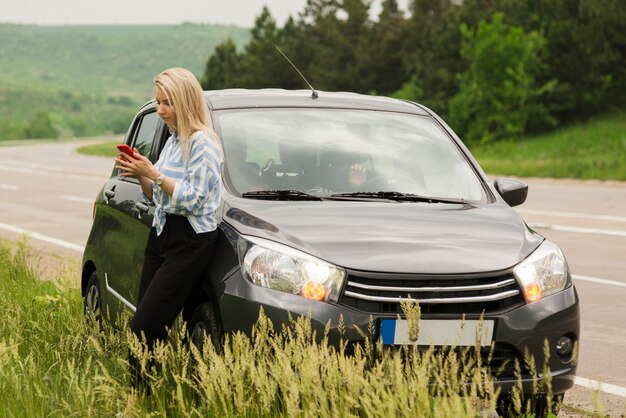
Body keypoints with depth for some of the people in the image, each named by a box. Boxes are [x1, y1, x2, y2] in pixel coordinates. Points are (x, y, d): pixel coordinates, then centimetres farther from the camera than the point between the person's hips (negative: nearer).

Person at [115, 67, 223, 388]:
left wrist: (154, 173, -17)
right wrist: (142, 175, 4)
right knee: (144, 326, 3)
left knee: (145, 328, -13)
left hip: (189, 243, -9)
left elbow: (191, 199, -16)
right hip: (161, 236, 9)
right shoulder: (173, 140, 17)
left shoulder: (203, 143, -10)